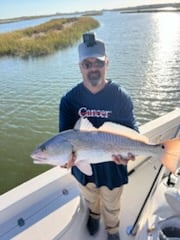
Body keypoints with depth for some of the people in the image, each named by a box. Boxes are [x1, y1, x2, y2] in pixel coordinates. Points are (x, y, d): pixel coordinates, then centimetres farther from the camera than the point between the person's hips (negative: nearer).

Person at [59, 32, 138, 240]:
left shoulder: (121, 97, -19)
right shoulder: (70, 99, -16)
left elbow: (132, 130, -13)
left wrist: (129, 151, -34)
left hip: (113, 166, -1)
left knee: (111, 205, 26)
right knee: (90, 198, 33)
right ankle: (94, 215, 68)